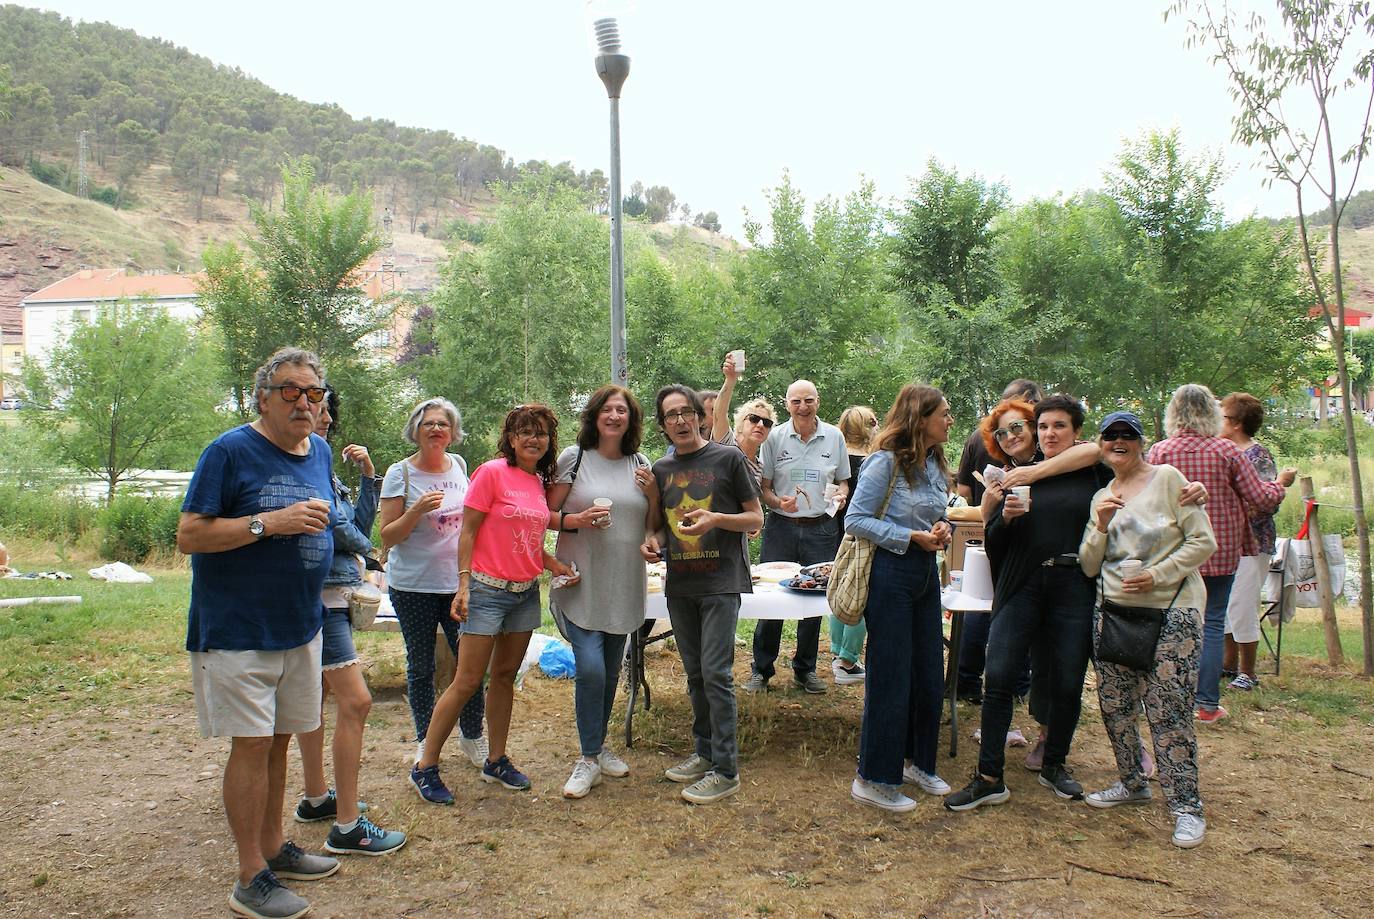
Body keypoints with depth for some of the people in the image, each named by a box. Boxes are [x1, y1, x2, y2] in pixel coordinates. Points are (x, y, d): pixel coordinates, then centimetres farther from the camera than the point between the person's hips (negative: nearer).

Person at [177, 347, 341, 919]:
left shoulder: (320, 452, 9)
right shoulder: (230, 451, -12)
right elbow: (188, 536, -16)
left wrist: (319, 524, 6)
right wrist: (270, 523, -24)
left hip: (300, 626, 7)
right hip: (239, 629, -6)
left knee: (278, 740, 15)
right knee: (252, 744, -4)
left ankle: (273, 848, 30)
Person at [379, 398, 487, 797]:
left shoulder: (459, 465, 6)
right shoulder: (400, 473, -7)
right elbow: (388, 537, -8)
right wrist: (416, 510, -24)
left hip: (459, 581, 3)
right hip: (414, 585, -3)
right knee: (421, 667, 8)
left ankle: (472, 737, 22)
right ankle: (425, 746, 24)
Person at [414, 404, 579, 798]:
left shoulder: (540, 482, 10)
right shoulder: (492, 472, -10)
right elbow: (468, 532, -10)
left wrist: (557, 566, 2)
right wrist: (463, 584, -16)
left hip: (526, 592, 7)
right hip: (488, 589, -6)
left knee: (505, 677, 14)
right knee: (468, 682, -4)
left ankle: (496, 761, 25)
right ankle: (425, 767, 8)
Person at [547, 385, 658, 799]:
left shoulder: (640, 464, 7)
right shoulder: (573, 458, -4)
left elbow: (652, 527, 11)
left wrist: (653, 493, -6)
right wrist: (576, 520, -20)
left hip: (624, 583, 4)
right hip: (581, 580, -4)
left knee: (611, 671, 13)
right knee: (590, 668, -13)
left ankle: (599, 745, 32)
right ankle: (589, 759, 3)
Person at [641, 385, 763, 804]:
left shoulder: (728, 458, -3)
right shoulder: (661, 470, 10)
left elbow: (756, 518, -1)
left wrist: (716, 519, -18)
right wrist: (653, 540, -3)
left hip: (720, 581, -5)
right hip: (679, 583, 5)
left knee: (715, 671, -9)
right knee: (695, 673, 14)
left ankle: (725, 769, 0)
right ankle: (704, 752, 27)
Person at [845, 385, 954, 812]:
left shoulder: (937, 465, 10)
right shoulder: (886, 462, -14)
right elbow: (856, 519, -16)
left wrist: (942, 530, -3)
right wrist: (913, 537, -20)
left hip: (926, 573, 8)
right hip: (891, 573, -8)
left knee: (929, 676, 15)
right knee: (890, 679, -2)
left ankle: (917, 761, 34)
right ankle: (873, 779, 12)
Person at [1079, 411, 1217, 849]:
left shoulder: (1167, 479, -3)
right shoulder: (1101, 497, 12)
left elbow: (1203, 542, -7)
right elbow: (1089, 567, 9)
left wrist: (1157, 575, -15)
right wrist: (1100, 527, -7)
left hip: (1172, 614, -5)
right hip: (1114, 612, 5)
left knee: (1168, 711, -7)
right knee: (1115, 706, 9)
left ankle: (1186, 805, 4)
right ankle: (1132, 783, 28)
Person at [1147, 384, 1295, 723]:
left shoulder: (1160, 452, -7)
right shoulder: (1227, 451, -8)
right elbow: (1263, 500, -4)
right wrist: (1281, 482, 16)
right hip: (1220, 552, -1)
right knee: (1213, 624, 7)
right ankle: (1207, 704, 10)